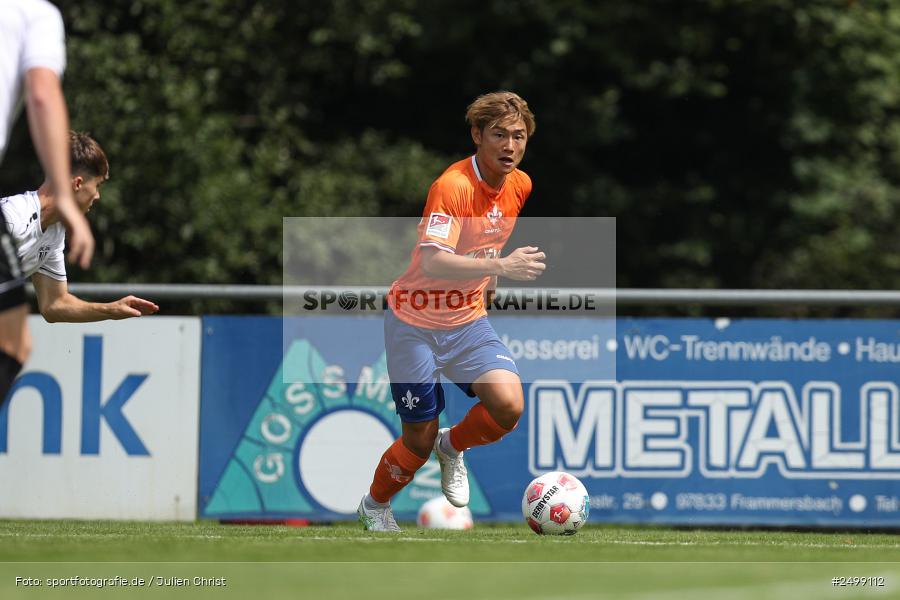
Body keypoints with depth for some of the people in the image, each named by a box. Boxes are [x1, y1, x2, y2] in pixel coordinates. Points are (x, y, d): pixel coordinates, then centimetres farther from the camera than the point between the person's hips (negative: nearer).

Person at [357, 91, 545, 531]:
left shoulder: (520, 185, -2)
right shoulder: (452, 186, -25)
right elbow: (432, 263, -37)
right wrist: (501, 266, -45)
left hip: (469, 320, 5)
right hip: (416, 323, -5)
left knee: (508, 405, -18)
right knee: (420, 438, 0)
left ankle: (453, 447, 15)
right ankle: (374, 506, 31)